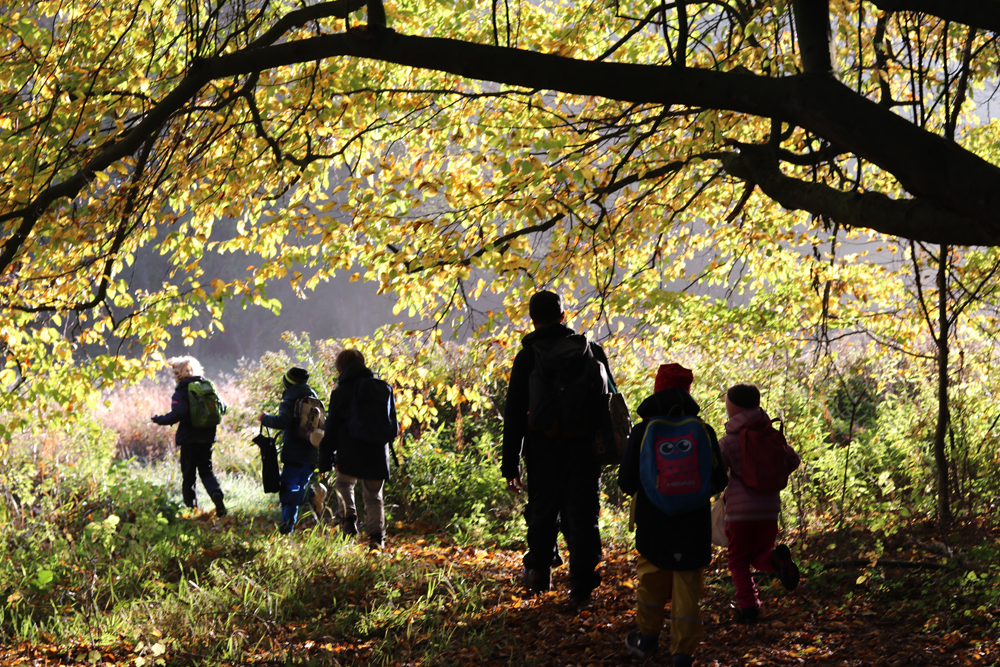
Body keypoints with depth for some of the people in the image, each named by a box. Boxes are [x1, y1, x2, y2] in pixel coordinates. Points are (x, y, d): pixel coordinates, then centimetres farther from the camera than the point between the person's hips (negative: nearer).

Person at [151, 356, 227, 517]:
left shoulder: (181, 391, -11)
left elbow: (178, 413, -24)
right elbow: (222, 407, 7)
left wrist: (158, 419, -10)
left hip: (189, 439, -4)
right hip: (207, 437, 4)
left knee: (188, 475, 7)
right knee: (206, 471, 14)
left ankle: (191, 508, 5)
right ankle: (216, 493, -14)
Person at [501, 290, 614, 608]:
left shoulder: (527, 357, 0)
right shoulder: (591, 350, 7)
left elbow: (514, 414, -1)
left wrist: (511, 465, 3)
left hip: (544, 450, -1)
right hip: (586, 447, 1)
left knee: (542, 509, 17)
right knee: (582, 514, 5)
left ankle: (539, 569, 24)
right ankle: (581, 584, 2)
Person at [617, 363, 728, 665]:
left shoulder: (642, 431, -5)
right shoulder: (704, 431, -2)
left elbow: (626, 481, -2)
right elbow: (719, 482, 2)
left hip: (653, 520, 0)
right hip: (693, 523, 0)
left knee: (651, 575, 19)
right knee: (687, 583, 5)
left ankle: (648, 637, 30)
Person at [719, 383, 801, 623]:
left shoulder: (728, 441, -6)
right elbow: (793, 460, 7)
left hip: (739, 510, -3)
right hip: (769, 507, 3)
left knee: (739, 561, 10)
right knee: (760, 556, 16)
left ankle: (748, 604, -6)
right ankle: (776, 558, -18)